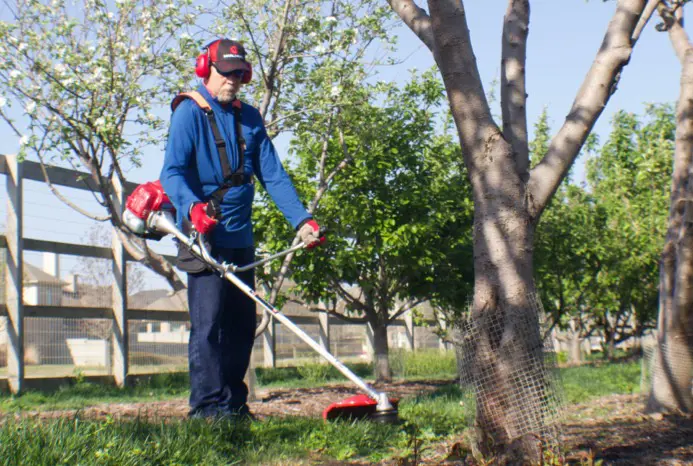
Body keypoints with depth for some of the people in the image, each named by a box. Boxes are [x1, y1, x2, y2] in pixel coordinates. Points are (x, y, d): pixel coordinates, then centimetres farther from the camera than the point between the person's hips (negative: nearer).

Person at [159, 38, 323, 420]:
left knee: (242, 324, 9)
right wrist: (193, 207, -35)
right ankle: (208, 406, -5)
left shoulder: (250, 118, 14)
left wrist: (301, 220, -3)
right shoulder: (189, 113, -5)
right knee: (208, 323, -9)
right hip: (204, 238, -6)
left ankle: (233, 403, 19)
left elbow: (273, 175, 9)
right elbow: (172, 172, -15)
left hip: (240, 238, 7)